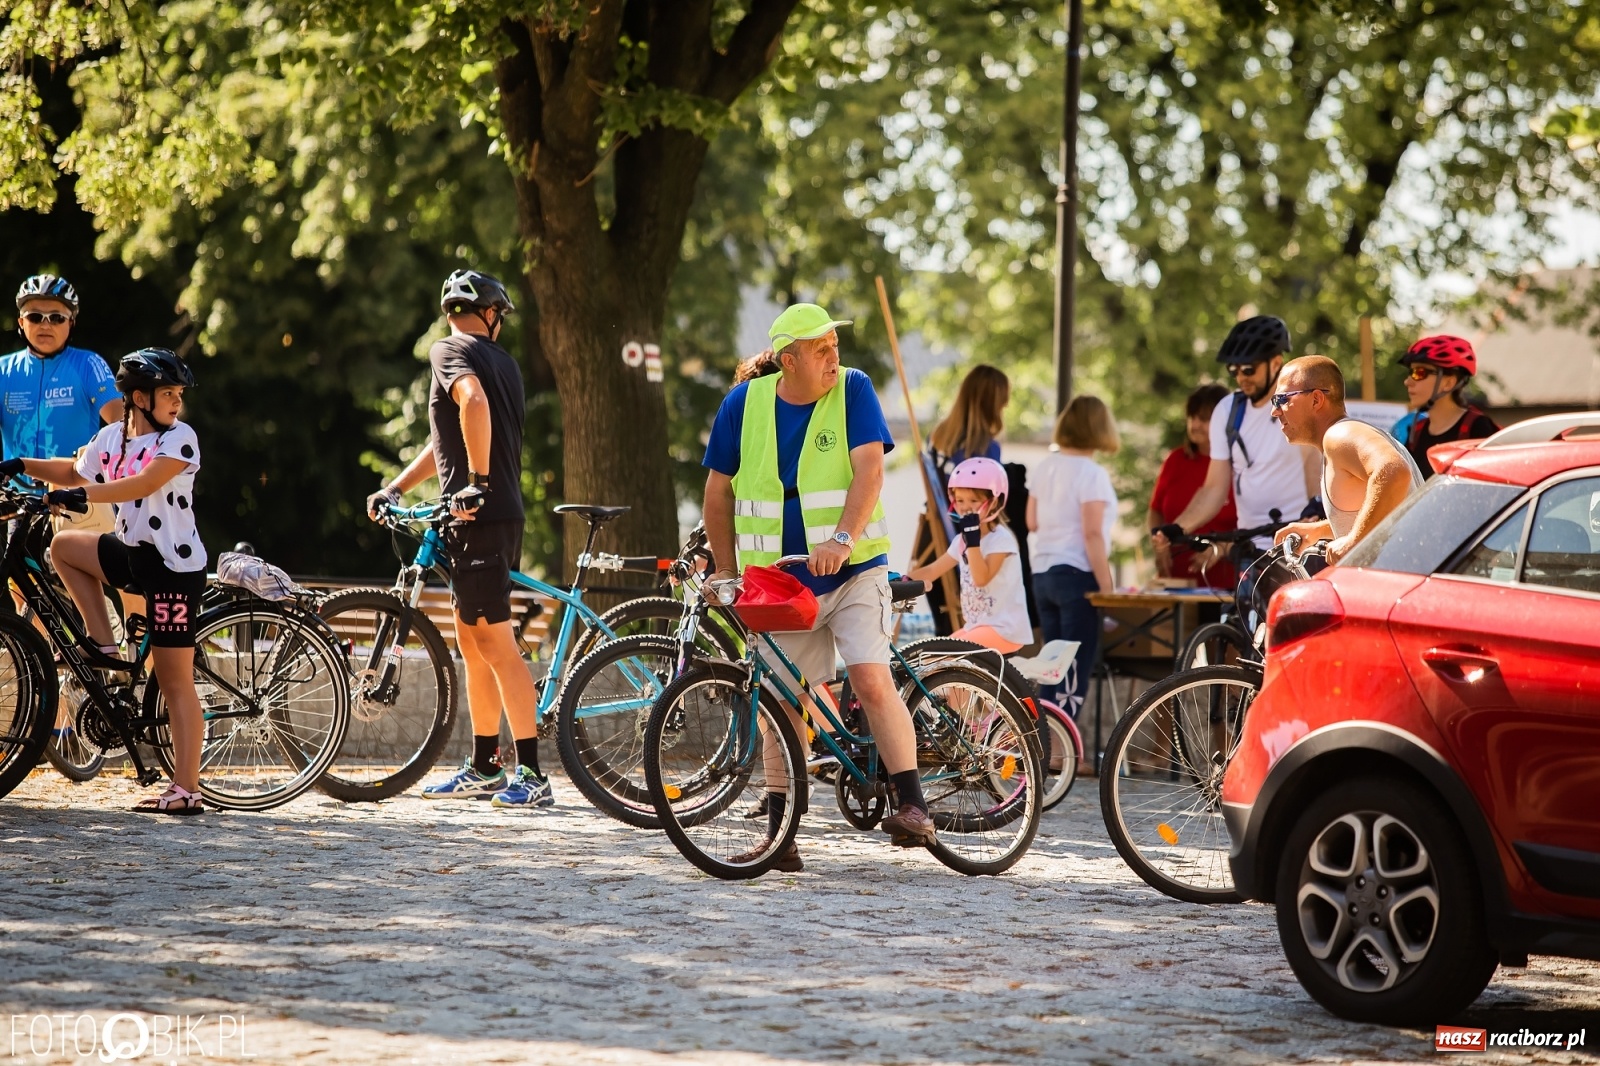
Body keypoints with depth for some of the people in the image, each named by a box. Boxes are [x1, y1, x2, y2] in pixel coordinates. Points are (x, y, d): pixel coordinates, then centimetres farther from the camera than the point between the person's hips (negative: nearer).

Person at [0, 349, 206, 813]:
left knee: (175, 680, -6)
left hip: (174, 566, -7)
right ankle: (106, 648, 10)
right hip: (132, 551, 7)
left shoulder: (179, 438, -12)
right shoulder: (113, 437, 8)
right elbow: (76, 473, 24)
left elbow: (145, 483, -26)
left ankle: (186, 790, -4)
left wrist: (83, 494, -34)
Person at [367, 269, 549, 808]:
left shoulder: (449, 350, -6)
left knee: (496, 643, -10)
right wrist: (394, 488, 26)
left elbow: (474, 402, -29)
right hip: (504, 515, 9)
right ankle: (484, 768, 21)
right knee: (472, 643, 15)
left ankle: (531, 773, -12)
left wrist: (477, 480, -24)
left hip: (478, 516, -9)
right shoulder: (501, 361, 20)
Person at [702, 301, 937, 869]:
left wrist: (843, 537, -30)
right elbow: (719, 491, 9)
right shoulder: (744, 404, 0)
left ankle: (914, 807, -16)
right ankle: (779, 835, 9)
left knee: (871, 678, -18)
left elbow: (869, 469, -16)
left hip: (854, 571, -2)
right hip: (777, 581, 2)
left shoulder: (853, 390, -5)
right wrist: (727, 570, 10)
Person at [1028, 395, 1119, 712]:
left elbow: (1032, 522, 15)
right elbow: (1092, 534, -17)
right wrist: (1106, 587, -14)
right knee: (1076, 672, -4)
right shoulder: (1092, 474, -12)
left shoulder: (1044, 467, 9)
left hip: (1042, 574, 7)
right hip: (1077, 575, -7)